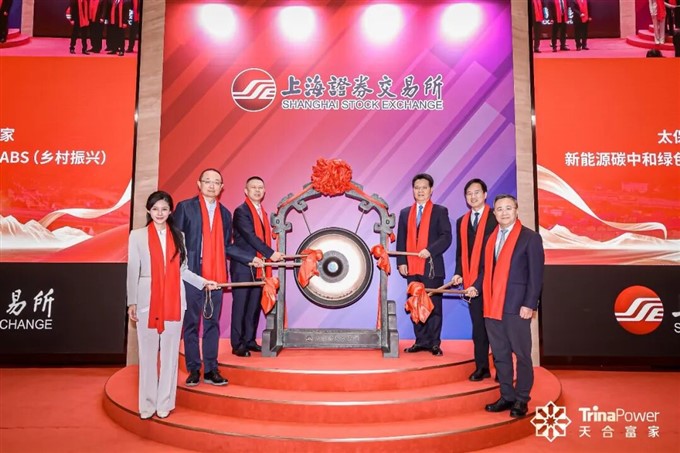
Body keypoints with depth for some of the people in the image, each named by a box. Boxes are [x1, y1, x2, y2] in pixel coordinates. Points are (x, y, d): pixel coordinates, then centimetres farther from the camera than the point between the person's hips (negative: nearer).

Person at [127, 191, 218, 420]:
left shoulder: (177, 235, 11)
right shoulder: (137, 235, 4)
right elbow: (133, 271, 1)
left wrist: (203, 282, 3)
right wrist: (131, 302, -4)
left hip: (174, 302, 2)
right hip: (147, 301, -2)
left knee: (170, 352, 5)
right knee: (148, 353, 2)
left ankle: (164, 403, 15)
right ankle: (147, 404, 12)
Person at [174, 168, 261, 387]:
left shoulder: (225, 213, 14)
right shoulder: (185, 207, 3)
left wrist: (251, 258, 11)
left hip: (215, 276, 3)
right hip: (191, 275, -3)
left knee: (212, 323, 7)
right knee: (191, 323, 4)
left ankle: (211, 370, 15)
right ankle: (194, 370, 14)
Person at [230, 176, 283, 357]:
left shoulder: (262, 212, 16)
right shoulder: (241, 211, -8)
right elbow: (250, 237, -18)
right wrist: (271, 253, -20)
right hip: (243, 266, -7)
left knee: (254, 305, 10)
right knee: (240, 305, -3)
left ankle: (249, 340, 18)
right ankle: (237, 344, 3)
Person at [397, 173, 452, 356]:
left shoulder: (440, 211, 5)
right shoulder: (405, 213, 16)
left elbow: (446, 237, -5)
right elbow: (401, 240, 12)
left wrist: (430, 250, -19)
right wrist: (401, 262, 1)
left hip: (432, 266, -4)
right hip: (411, 267, 4)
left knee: (434, 305, 0)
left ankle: (434, 343, 6)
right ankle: (421, 341, 15)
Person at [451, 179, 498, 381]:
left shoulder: (495, 218, -3)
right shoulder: (461, 222, 15)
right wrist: (459, 273, 3)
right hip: (472, 281, 5)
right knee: (478, 325, 9)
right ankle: (481, 367, 17)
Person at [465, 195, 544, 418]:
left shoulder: (530, 237, -4)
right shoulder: (491, 238, 14)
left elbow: (536, 274, -8)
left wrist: (529, 304, -13)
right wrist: (475, 286, 3)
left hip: (516, 307, -6)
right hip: (492, 306, 6)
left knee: (521, 355, 5)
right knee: (500, 355, 13)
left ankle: (521, 400, 17)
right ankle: (506, 397, 24)